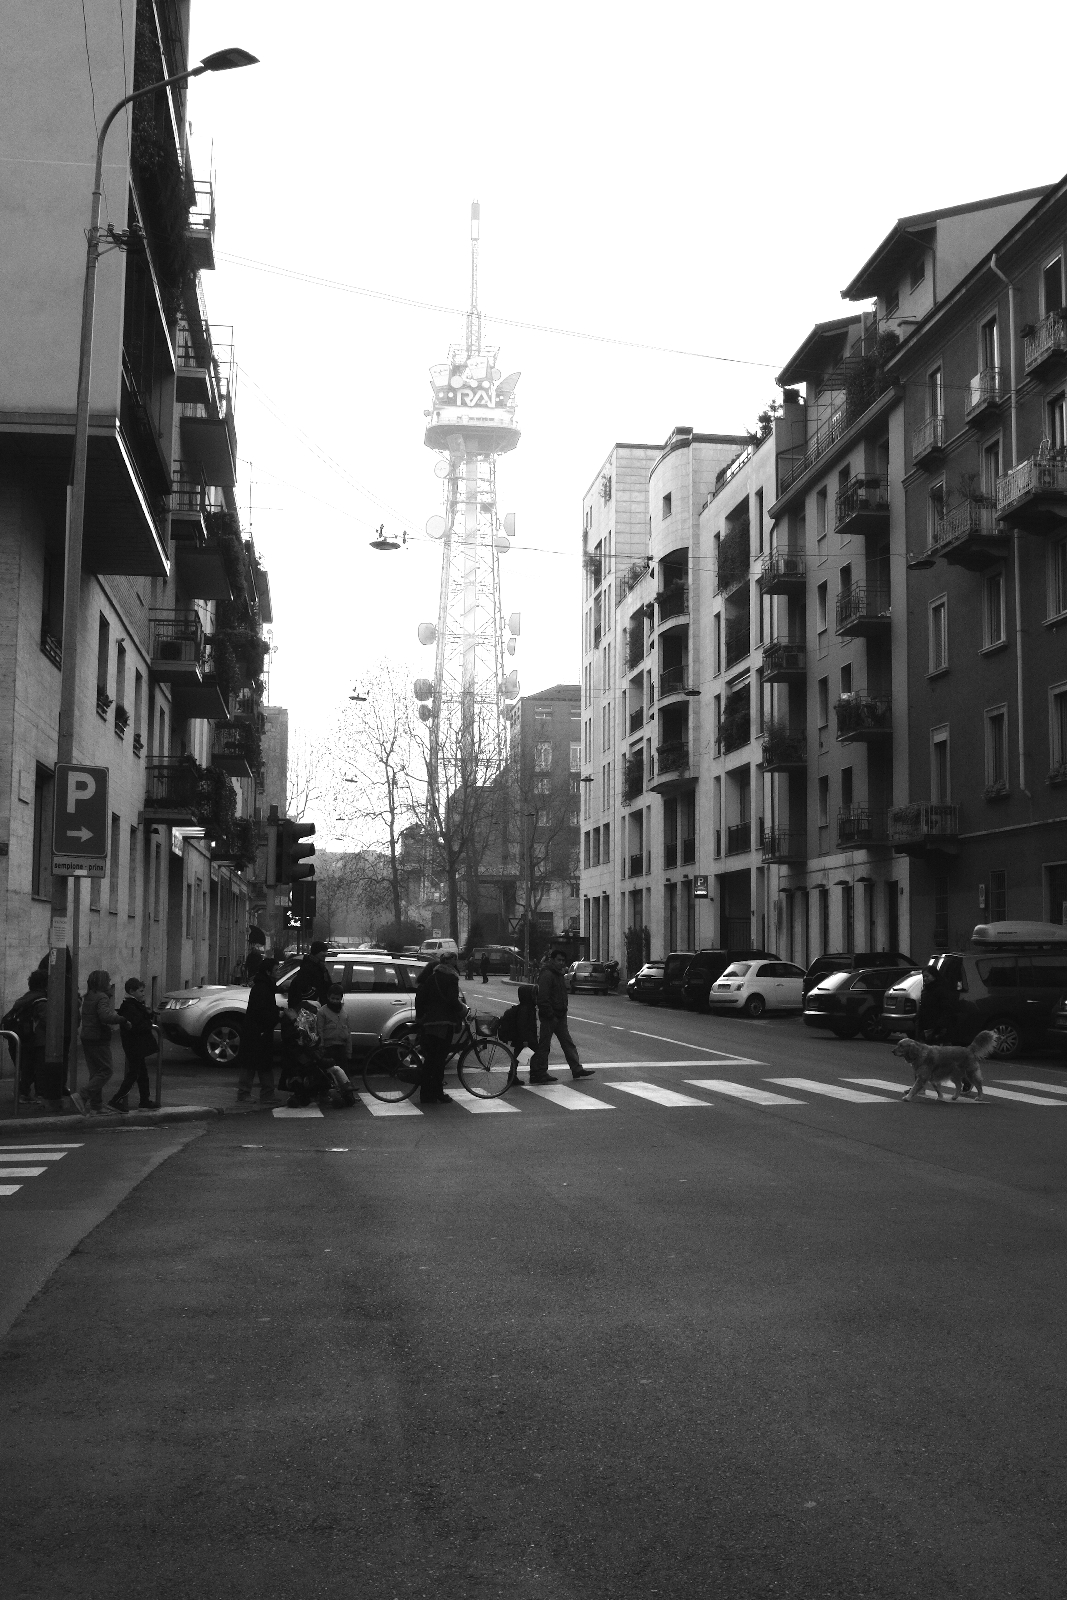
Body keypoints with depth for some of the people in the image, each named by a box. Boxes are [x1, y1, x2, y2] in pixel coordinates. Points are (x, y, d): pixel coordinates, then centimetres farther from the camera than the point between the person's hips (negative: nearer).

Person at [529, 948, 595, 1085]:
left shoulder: (559, 974, 16)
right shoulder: (546, 975, -16)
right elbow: (543, 998, -22)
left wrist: (562, 1013, 16)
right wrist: (550, 1015, -22)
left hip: (559, 1016, 10)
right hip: (549, 1017, -10)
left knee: (568, 1043, 11)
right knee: (543, 1045, -3)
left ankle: (577, 1069, 15)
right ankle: (538, 1073, 2)